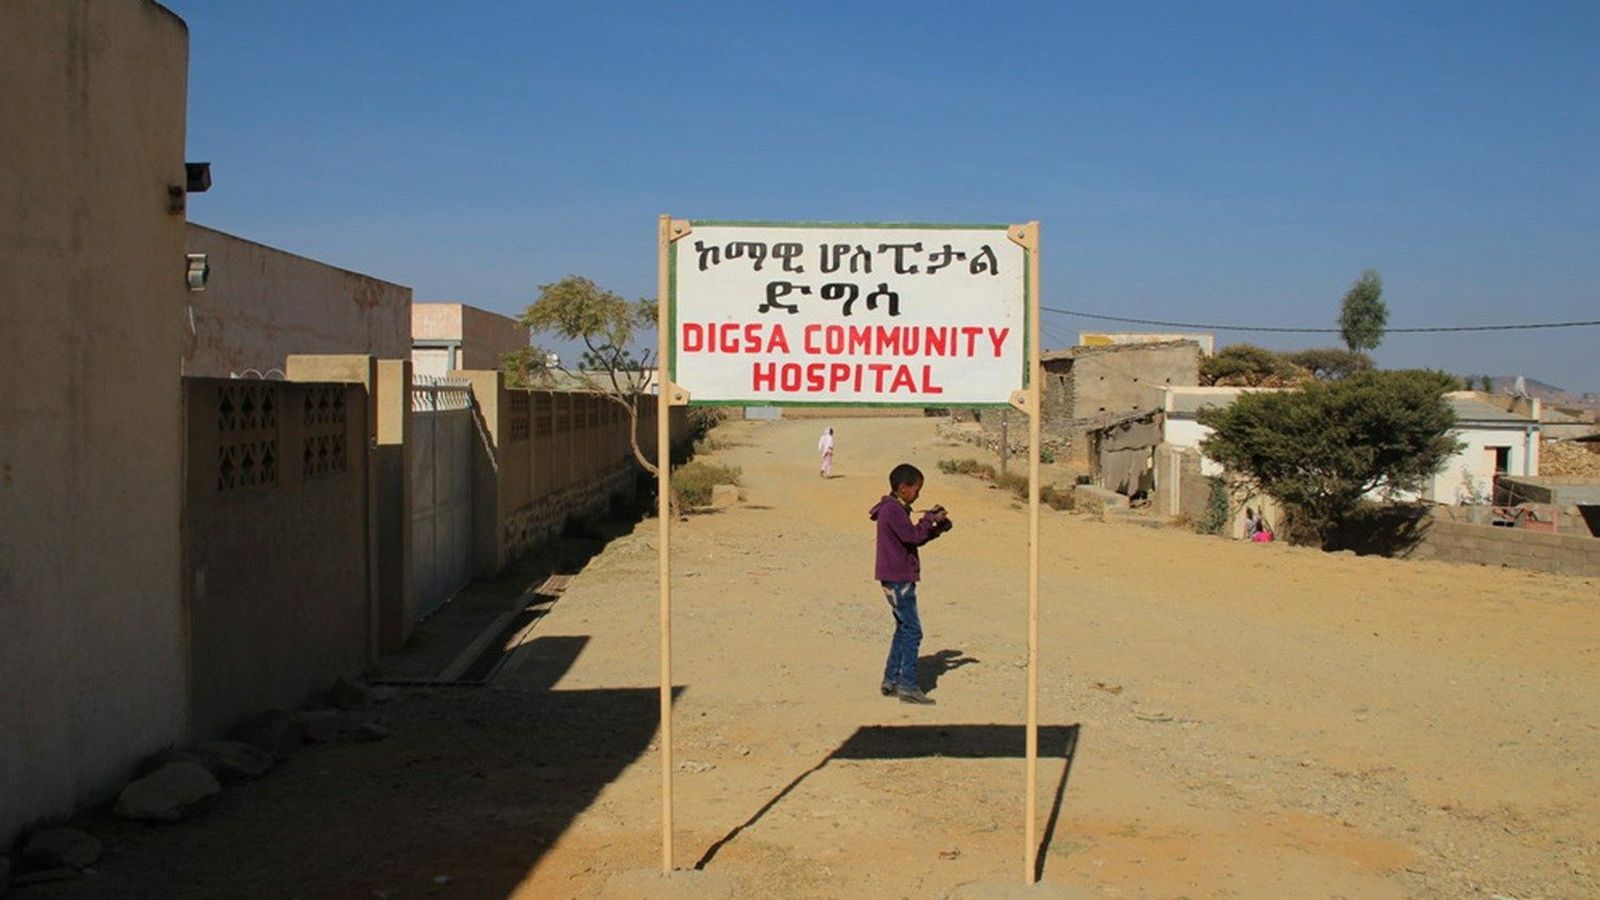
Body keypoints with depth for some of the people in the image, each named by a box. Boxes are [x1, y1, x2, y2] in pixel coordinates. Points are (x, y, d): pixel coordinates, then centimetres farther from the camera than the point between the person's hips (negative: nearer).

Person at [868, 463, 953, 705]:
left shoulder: (896, 509, 16)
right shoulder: (893, 510, -16)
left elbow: (912, 539, 18)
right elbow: (912, 536, -24)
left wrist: (937, 528, 6)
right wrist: (929, 518, -11)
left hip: (899, 578, 11)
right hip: (898, 579, -11)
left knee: (904, 629, 15)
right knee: (912, 631, -9)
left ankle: (891, 681, 20)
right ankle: (908, 686, -8)